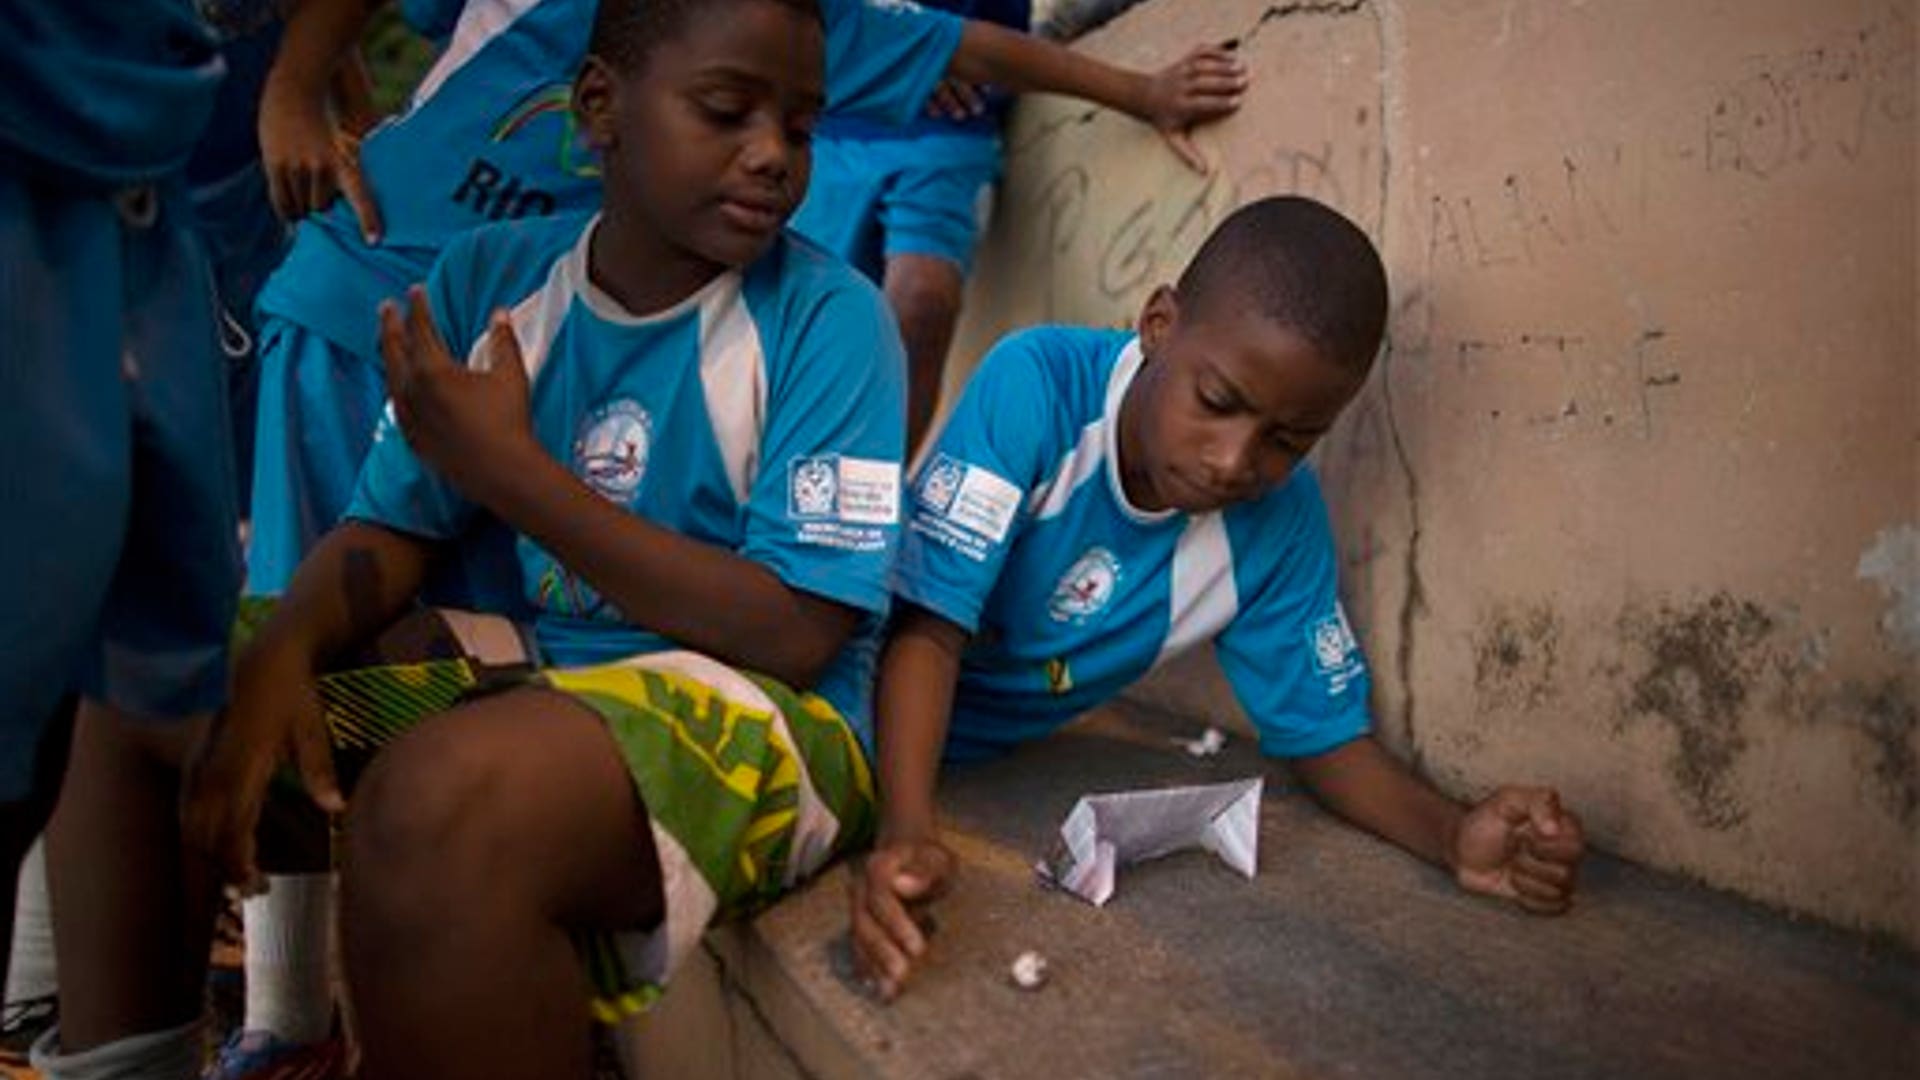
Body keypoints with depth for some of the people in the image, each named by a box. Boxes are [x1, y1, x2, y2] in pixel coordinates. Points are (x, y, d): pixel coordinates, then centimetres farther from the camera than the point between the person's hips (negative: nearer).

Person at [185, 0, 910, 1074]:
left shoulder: (831, 317, -11)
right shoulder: (492, 275, 3)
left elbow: (794, 636, -16)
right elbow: (394, 532, 8)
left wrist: (510, 471, -17)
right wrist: (280, 653, -14)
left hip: (765, 720, -5)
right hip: (533, 688, 6)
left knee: (445, 805, -36)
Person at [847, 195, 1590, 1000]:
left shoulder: (1281, 519, -12)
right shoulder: (1036, 384, -24)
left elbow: (1322, 733, -3)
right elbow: (928, 625, -26)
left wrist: (1453, 835, -22)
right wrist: (907, 830, -40)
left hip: (998, 769, 2)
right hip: (867, 730, -1)